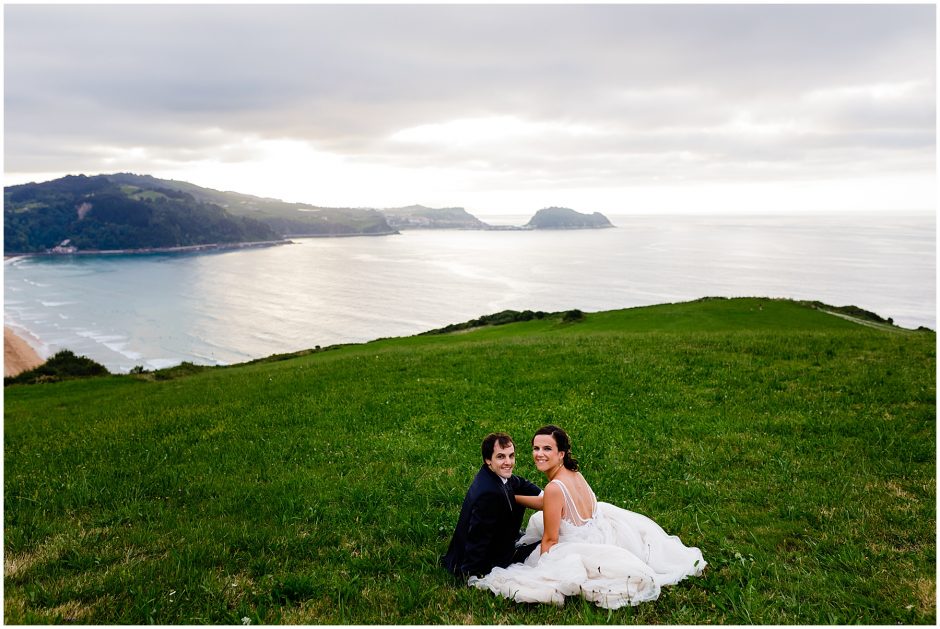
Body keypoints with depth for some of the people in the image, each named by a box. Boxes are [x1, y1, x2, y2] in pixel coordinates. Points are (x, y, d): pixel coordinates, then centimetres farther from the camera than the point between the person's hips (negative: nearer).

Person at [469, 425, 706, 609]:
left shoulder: (555, 487, -29)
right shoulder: (572, 472, -4)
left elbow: (550, 539, -19)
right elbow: (546, 503, 15)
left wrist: (539, 568, -3)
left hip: (586, 547, -8)